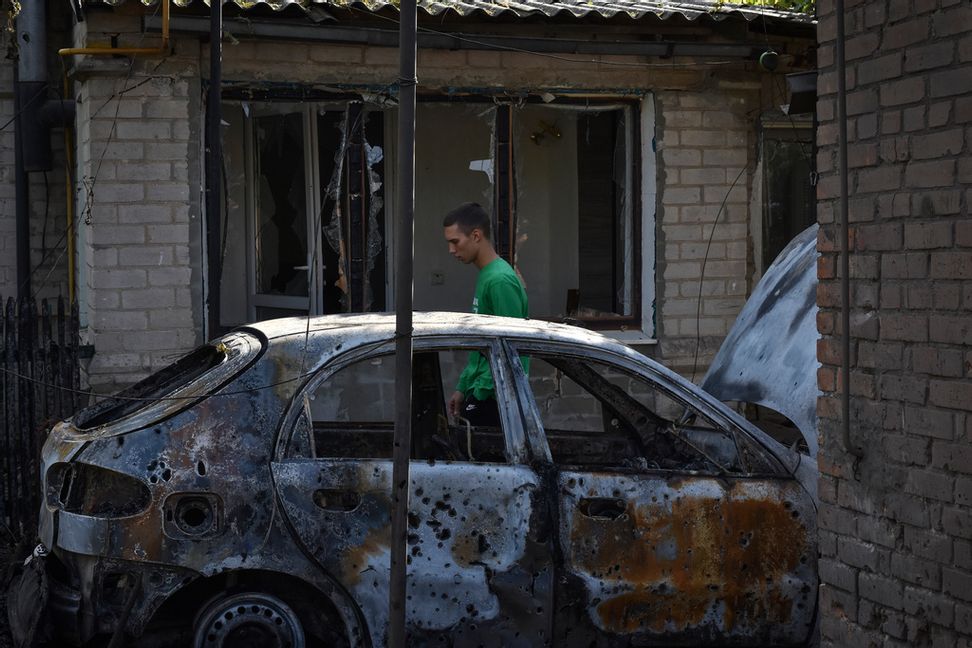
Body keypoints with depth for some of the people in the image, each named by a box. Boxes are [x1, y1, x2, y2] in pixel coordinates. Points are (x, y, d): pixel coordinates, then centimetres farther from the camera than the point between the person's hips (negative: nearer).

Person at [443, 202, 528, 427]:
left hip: (492, 398, -9)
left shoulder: (500, 280, -16)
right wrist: (462, 388, 18)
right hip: (479, 393, 9)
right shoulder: (485, 276, 15)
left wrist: (480, 392, -18)